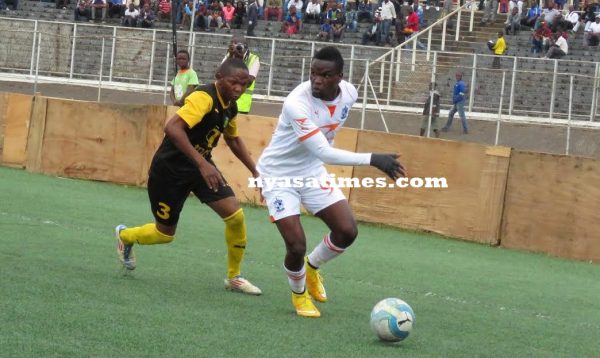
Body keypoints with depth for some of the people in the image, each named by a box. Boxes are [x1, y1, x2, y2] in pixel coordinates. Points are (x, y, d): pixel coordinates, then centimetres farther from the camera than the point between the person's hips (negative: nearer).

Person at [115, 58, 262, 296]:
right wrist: (202, 163, -46)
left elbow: (233, 140, 21)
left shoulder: (230, 107, 0)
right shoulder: (204, 98, -27)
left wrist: (255, 172, 16)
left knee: (235, 216, -9)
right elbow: (173, 128, -41)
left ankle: (234, 277, 10)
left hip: (200, 166, 7)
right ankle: (124, 236, 41)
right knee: (165, 233, 7)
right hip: (170, 168, -7)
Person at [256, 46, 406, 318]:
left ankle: (312, 267, 28)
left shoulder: (349, 93, -13)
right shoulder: (297, 103, -35)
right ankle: (299, 293, 19)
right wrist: (372, 159, -46)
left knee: (347, 231, -3)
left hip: (312, 171, 6)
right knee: (297, 246, -13)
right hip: (279, 174, -6)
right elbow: (324, 153, -40)